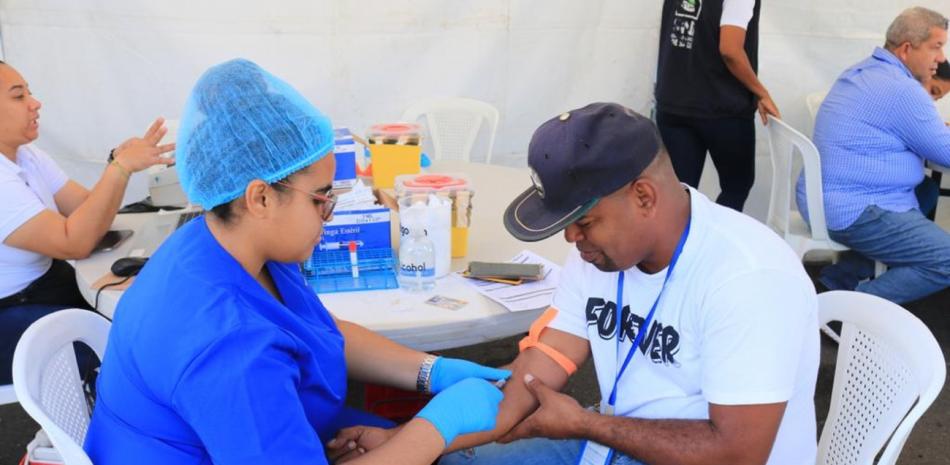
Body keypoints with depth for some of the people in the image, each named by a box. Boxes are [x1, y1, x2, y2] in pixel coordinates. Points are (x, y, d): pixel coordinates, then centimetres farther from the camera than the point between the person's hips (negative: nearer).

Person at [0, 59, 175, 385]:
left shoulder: (27, 155, 4)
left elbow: (90, 216, 2)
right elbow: (75, 243, -29)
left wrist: (122, 164, -14)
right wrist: (121, 168, -29)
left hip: (47, 282, 8)